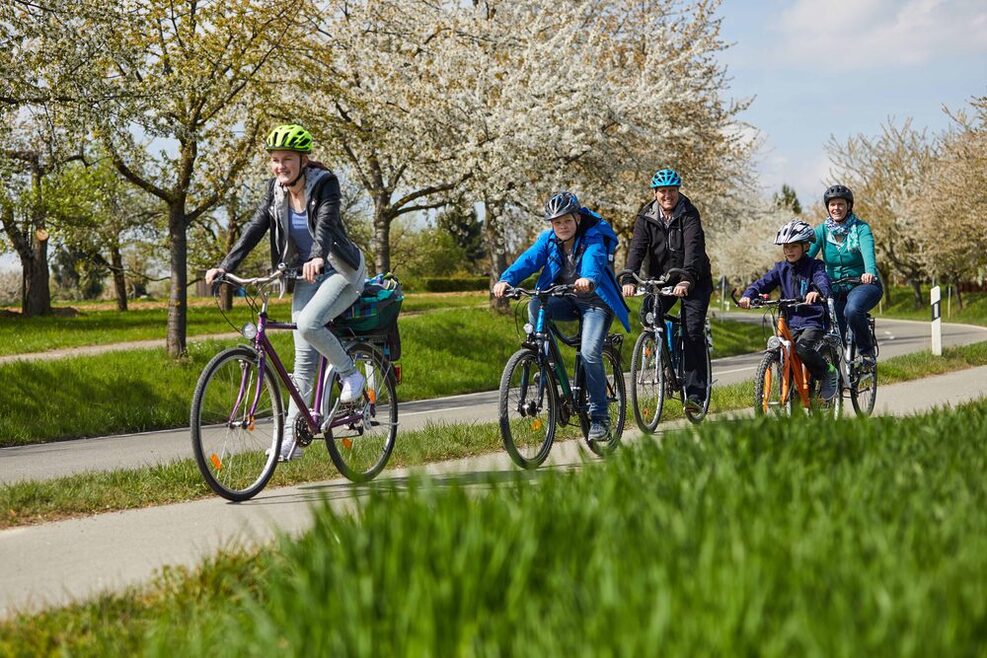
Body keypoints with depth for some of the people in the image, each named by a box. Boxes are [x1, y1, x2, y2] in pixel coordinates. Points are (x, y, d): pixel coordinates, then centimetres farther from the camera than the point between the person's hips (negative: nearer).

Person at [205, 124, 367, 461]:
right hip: (305, 275, 5)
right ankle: (292, 435, 7)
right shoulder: (276, 190, -2)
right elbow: (255, 228, -7)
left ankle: (350, 373, -6)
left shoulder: (324, 183, -18)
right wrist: (224, 266, -19)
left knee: (308, 323, -30)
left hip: (342, 270, -5)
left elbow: (325, 224, -34)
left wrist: (318, 257, -54)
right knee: (304, 358, 2)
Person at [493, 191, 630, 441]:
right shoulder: (548, 239, -3)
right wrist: (506, 279, -39)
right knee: (535, 305, -27)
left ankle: (599, 418, -11)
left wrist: (588, 279, -62)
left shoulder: (593, 240, -16)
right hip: (566, 301, 4)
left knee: (589, 353, -23)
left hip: (595, 301, -4)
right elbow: (528, 259, -19)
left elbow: (593, 260, -38)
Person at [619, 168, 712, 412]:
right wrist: (629, 280, -33)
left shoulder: (689, 215, -15)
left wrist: (687, 280, -46)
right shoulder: (646, 217, -4)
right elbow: (637, 248, -15)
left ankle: (696, 392, -13)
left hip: (693, 281, -3)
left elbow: (694, 248, -29)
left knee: (693, 332, -13)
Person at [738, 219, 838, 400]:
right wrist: (748, 295, -22)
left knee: (802, 348, -30)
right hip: (790, 322, 5)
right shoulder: (781, 268, 10)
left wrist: (818, 292, -47)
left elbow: (823, 281, -22)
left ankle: (828, 373, -6)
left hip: (812, 321, -5)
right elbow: (762, 283, -1)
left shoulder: (814, 266, -2)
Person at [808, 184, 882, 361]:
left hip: (863, 285, -4)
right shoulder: (822, 230, -2)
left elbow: (868, 251, -29)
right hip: (835, 290, 4)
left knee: (852, 310, -35)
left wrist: (869, 272, -51)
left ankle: (866, 350, -13)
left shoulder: (861, 228, -10)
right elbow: (806, 255, -15)